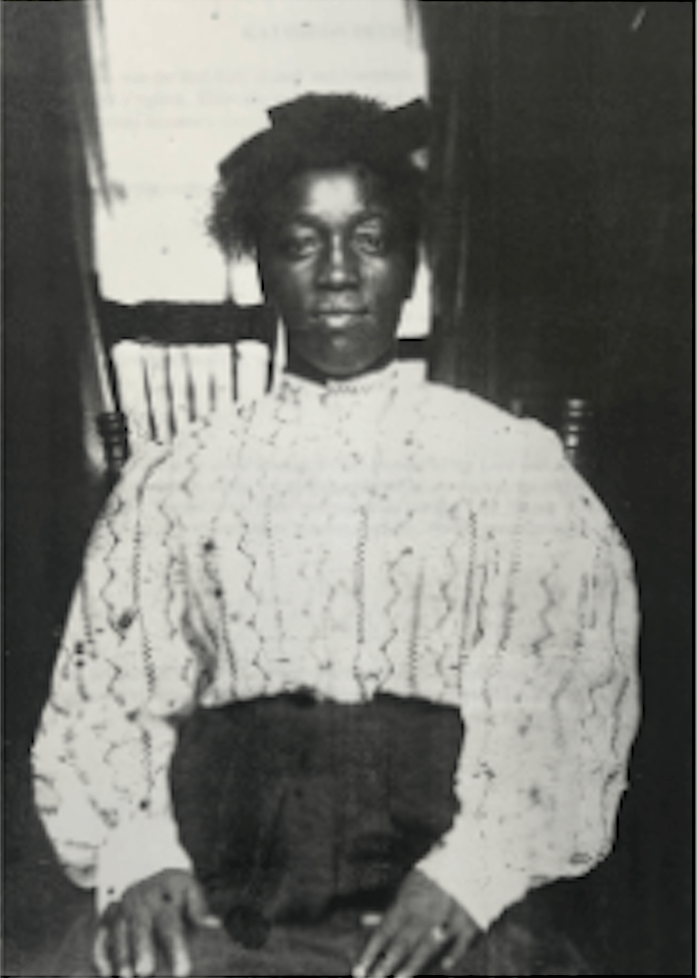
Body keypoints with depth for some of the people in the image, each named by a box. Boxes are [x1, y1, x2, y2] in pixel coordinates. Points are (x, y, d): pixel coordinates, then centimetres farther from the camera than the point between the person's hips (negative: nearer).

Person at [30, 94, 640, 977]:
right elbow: (104, 694, 8)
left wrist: (470, 870, -14)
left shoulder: (515, 464, 8)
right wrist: (137, 853, -10)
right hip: (217, 885, 1)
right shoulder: (175, 481, 13)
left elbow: (569, 688, -1)